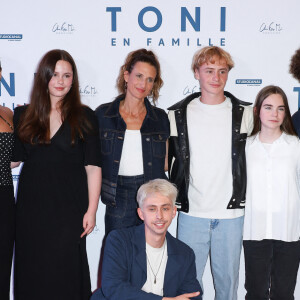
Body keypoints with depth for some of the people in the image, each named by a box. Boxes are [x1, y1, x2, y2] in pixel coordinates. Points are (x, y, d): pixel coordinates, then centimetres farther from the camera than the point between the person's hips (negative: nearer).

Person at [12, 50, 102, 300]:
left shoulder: (84, 117, 1)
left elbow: (92, 167, -3)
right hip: (31, 206, 2)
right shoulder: (23, 116, 7)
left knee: (66, 270, 2)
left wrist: (91, 210, -7)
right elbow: (13, 159, 10)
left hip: (69, 207, -2)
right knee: (32, 270, 9)